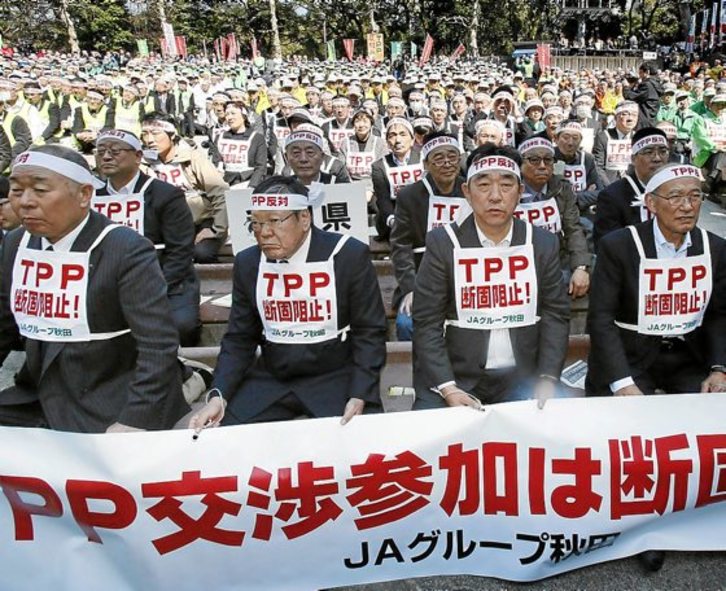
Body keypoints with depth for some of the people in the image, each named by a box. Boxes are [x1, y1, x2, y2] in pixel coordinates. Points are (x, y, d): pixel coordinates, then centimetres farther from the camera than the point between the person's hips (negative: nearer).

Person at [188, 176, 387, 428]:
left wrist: (359, 396, -19)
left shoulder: (349, 255, -11)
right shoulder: (247, 262, 1)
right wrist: (219, 395, -10)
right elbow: (240, 338, 5)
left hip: (336, 377, -3)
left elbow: (369, 332, -8)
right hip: (270, 379, 3)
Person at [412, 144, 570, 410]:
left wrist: (547, 379, -8)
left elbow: (555, 315, 5)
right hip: (457, 376, -2)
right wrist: (448, 389, -16)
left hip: (523, 378, 2)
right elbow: (427, 323, -7)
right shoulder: (443, 242, -5)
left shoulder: (543, 243, 3)